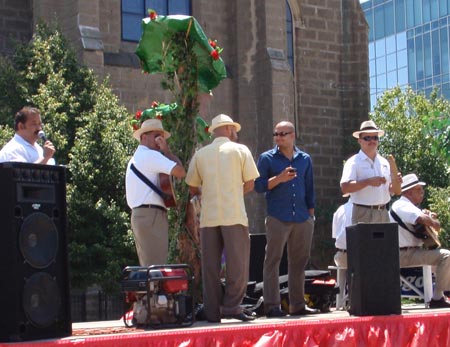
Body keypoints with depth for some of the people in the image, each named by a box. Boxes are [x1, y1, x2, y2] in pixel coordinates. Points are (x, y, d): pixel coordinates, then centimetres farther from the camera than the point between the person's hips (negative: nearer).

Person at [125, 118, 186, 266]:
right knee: (157, 270, -12)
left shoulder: (136, 158, 25)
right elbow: (180, 172, -16)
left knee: (146, 267, 9)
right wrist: (166, 150, -4)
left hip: (139, 214, 10)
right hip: (151, 215, -10)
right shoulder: (151, 155, -7)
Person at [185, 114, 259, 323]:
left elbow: (192, 188, 12)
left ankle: (212, 312, 6)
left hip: (208, 216, 3)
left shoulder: (200, 154, 11)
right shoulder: (240, 150, 5)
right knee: (237, 262, 1)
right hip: (234, 215, -3)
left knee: (210, 265, 5)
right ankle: (232, 307, -4)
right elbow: (249, 184, 3)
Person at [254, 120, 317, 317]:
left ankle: (297, 304, 15)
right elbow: (259, 186, -1)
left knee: (299, 262, 7)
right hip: (277, 218, -3)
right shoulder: (267, 158, 4)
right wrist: (279, 179, -14)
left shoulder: (305, 159, 13)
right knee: (272, 261, -5)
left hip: (302, 219, 4)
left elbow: (309, 188, 17)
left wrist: (311, 213, 12)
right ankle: (271, 305, -2)